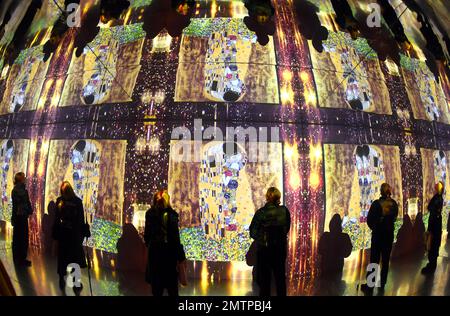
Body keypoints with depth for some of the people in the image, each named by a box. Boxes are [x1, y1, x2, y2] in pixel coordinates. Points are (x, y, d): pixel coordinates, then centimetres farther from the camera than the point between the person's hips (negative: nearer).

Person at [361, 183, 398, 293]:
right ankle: (382, 283, 20)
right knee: (385, 259, 13)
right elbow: (394, 218, 5)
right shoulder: (394, 204, -6)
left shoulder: (376, 203, -17)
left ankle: (370, 285, 5)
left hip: (377, 234, -3)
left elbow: (369, 219, -10)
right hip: (389, 233, 3)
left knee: (374, 259, 2)